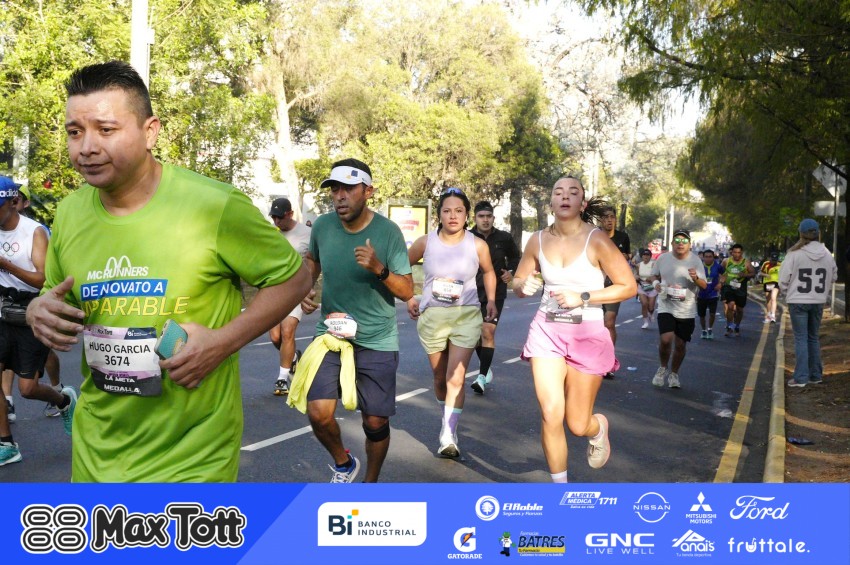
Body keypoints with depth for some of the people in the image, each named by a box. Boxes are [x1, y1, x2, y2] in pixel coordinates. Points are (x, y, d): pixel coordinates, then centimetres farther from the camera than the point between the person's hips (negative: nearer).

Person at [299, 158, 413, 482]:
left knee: (375, 422, 5)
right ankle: (343, 464, 20)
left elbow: (407, 291, -11)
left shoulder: (388, 232, -14)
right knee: (318, 413, -12)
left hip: (377, 342, -2)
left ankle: (371, 482, 32)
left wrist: (379, 269, -28)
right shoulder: (322, 225, -6)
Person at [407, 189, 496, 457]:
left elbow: (488, 272, 15)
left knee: (455, 378, -13)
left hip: (466, 316, -2)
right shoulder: (426, 242, -4)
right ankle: (447, 420, 37)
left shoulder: (478, 245, -5)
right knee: (440, 377, 14)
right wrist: (409, 298, 7)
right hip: (431, 316, 2)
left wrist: (491, 300, 6)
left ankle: (449, 436, -11)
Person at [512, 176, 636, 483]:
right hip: (546, 330, 2)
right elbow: (518, 281, 14)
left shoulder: (597, 240, -10)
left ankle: (599, 426, 44)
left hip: (587, 333, -2)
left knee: (577, 424, 5)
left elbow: (629, 287, -8)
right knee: (550, 415, -8)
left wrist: (583, 298, -18)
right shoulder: (538, 240, 1)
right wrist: (524, 285, -10)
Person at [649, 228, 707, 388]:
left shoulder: (695, 261, -5)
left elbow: (704, 285, -6)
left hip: (686, 310, 1)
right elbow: (655, 275, 14)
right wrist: (656, 283, -9)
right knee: (666, 339, -17)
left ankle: (674, 373, 29)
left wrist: (696, 278, -27)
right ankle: (663, 367, 11)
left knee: (680, 344, 7)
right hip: (666, 307, 0)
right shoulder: (663, 259, -2)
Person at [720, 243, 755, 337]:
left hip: (741, 289, 1)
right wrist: (722, 277, -3)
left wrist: (745, 275, -16)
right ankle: (729, 327, -7)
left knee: (739, 309, 12)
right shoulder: (726, 261, 1)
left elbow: (753, 273, 2)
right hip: (728, 287, -1)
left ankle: (737, 327, 33)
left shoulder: (746, 263, -1)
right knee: (730, 305, -20)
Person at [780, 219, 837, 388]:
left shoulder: (794, 254, -12)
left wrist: (786, 293, 9)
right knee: (814, 337, 15)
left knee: (801, 338, -1)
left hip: (798, 301, -4)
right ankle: (816, 375, 19)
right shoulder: (827, 254, 1)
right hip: (818, 301, 4)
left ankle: (800, 377, -4)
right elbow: (833, 277, 8)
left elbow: (784, 279, -9)